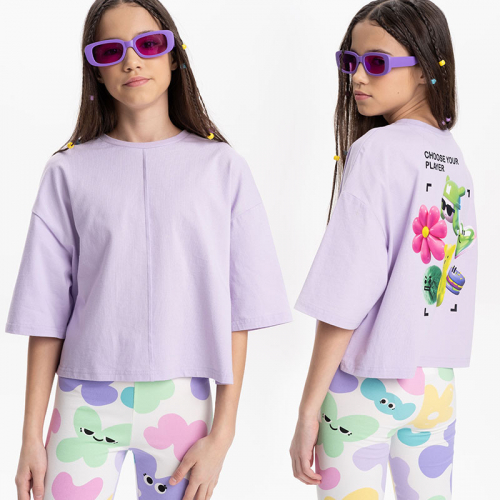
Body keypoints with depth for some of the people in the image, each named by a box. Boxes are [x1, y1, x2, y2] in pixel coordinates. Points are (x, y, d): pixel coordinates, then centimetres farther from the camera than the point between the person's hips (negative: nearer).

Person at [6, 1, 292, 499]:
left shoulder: (222, 166, 0)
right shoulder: (69, 170, 2)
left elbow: (238, 310, -1)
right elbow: (47, 311, 2)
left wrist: (221, 434, -4)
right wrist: (31, 437, 0)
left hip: (181, 401, 0)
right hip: (86, 402, 0)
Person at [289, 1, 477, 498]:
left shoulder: (376, 149, -14)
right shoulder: (454, 157, 6)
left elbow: (345, 298, -18)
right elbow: (458, 279, 10)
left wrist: (308, 410, -14)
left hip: (367, 382, -7)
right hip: (438, 382, 7)